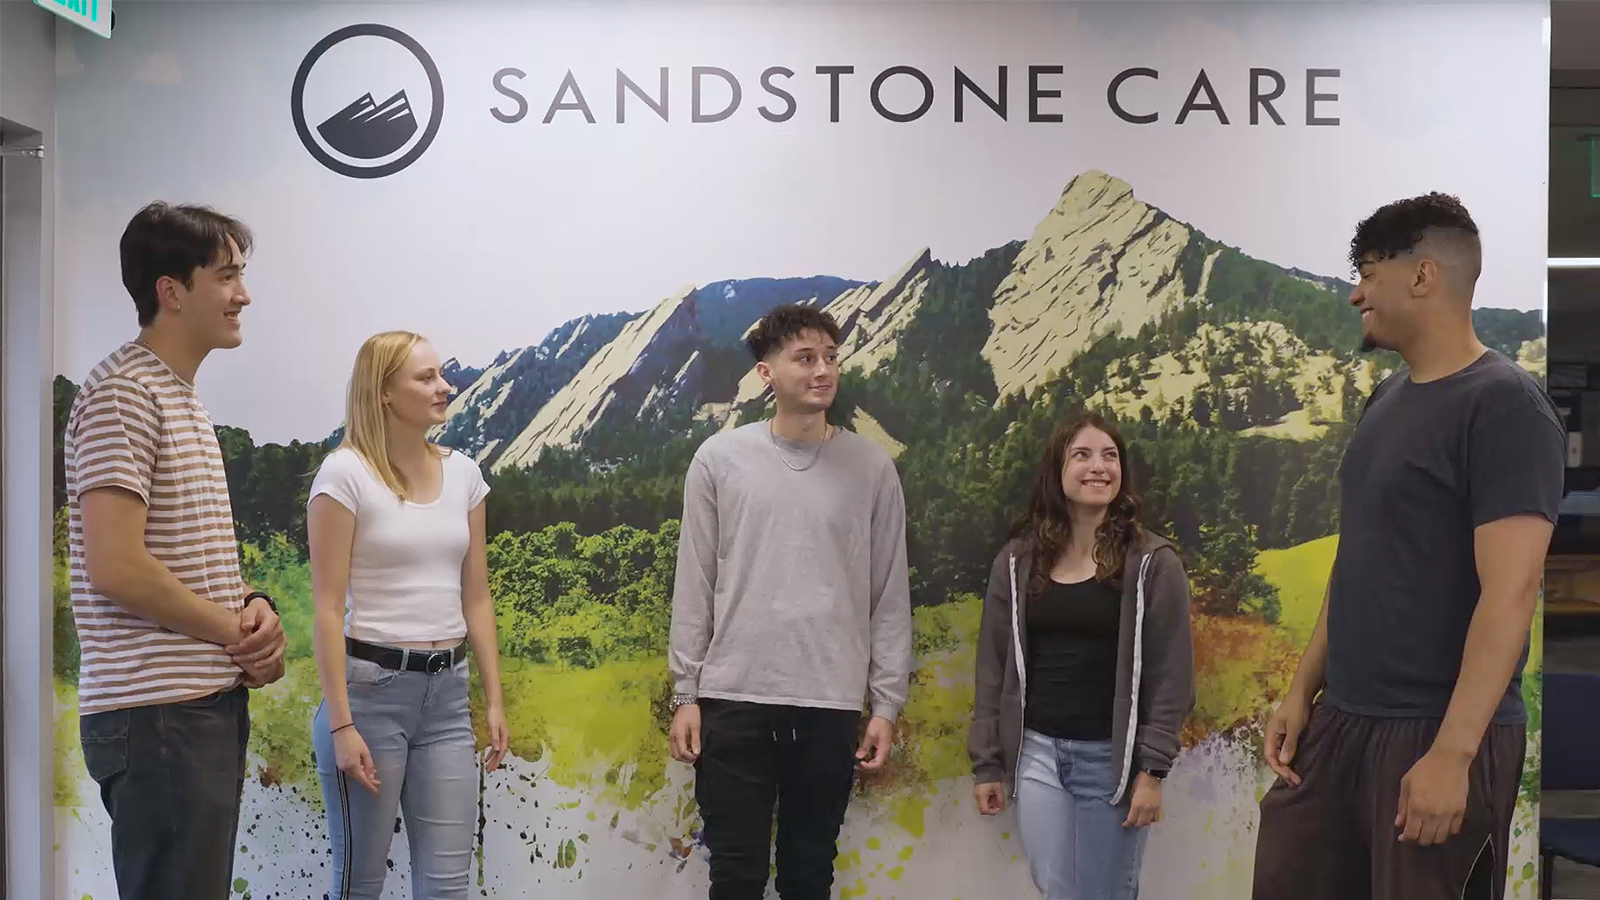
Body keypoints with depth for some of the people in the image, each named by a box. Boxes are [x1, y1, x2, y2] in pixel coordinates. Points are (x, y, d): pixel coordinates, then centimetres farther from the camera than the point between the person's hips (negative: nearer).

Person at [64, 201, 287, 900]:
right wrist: (241, 633, -11)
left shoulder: (184, 397, 17)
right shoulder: (123, 393, -13)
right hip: (158, 712, -9)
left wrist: (253, 607, 2)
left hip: (212, 703, 9)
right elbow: (115, 566, -22)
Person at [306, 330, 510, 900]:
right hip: (370, 686, -5)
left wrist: (494, 700, 8)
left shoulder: (462, 473, 8)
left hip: (446, 693, 5)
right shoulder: (344, 473, -8)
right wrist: (340, 724, -15)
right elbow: (328, 608, -11)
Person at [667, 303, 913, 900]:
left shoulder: (871, 468, 3)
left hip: (832, 703, 1)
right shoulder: (719, 459, 1)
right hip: (733, 698, -1)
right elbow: (694, 587, 3)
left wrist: (886, 704, 2)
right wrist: (685, 694, 0)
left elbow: (889, 597, 4)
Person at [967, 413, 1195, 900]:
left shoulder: (1152, 562, -3)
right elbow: (993, 667, 8)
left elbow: (1170, 674, -5)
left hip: (1112, 757, -2)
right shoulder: (1018, 561, 5)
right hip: (1036, 752, 3)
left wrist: (1152, 769, -10)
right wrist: (987, 763, 4)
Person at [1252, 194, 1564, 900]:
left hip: (1434, 734, -7)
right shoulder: (1386, 399, 11)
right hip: (1339, 719, 8)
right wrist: (1302, 689, 12)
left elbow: (1509, 592, -20)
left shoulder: (1504, 405, -14)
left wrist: (1452, 751, -23)